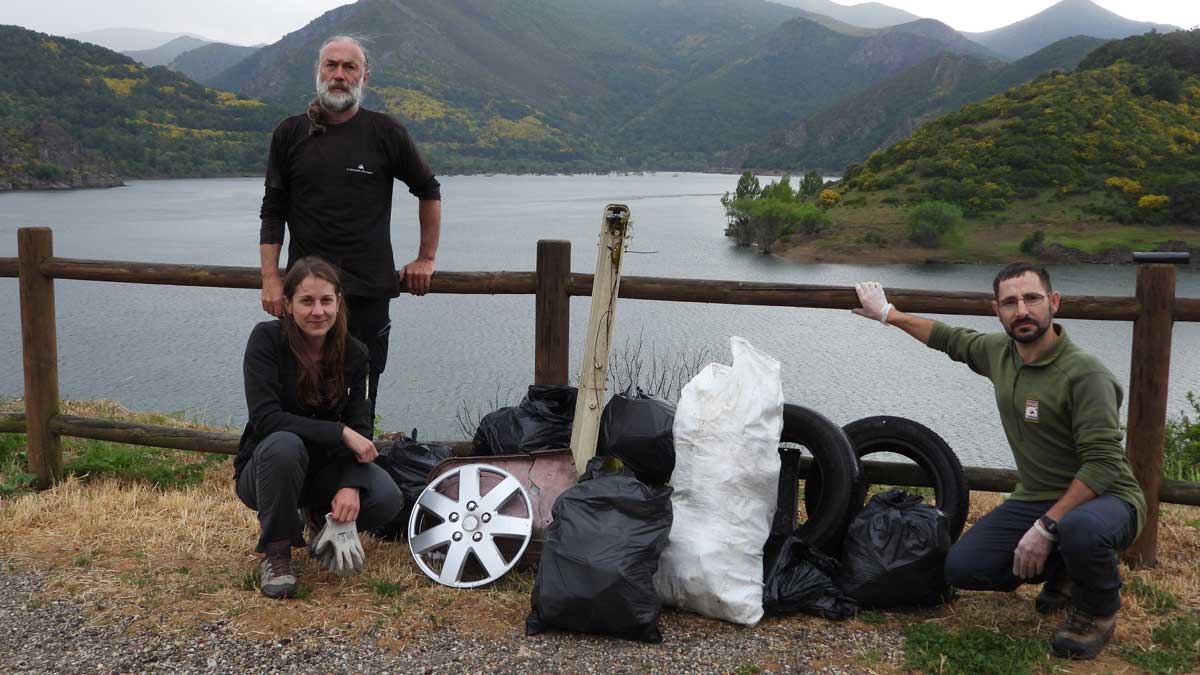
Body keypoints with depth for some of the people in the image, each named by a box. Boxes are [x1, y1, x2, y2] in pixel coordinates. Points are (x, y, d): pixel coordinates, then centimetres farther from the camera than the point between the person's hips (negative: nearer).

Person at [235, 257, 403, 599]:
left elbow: (359, 428, -9)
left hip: (323, 468, 3)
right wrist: (340, 433, -31)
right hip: (266, 468, -3)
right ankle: (275, 551, -16)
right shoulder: (267, 339, -18)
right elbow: (265, 418, -27)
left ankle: (325, 520, 10)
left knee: (387, 499, -24)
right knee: (284, 445, -38)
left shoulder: (353, 353, -7)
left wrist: (351, 485, -27)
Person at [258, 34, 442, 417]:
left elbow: (428, 191, 13)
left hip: (369, 288, -1)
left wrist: (426, 258, 12)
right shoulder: (290, 134, 7)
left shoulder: (385, 133, 2)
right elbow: (273, 211, 9)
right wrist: (270, 278, 0)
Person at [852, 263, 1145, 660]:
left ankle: (1098, 611, -6)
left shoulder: (1085, 373, -22)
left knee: (1080, 529, -42)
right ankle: (1063, 571, 17)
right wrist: (888, 314, 28)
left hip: (1102, 498, -6)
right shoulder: (999, 352, 0)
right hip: (1035, 499, 6)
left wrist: (1046, 527, -31)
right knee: (962, 568, -9)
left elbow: (1102, 463, -26)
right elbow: (951, 339, 22)